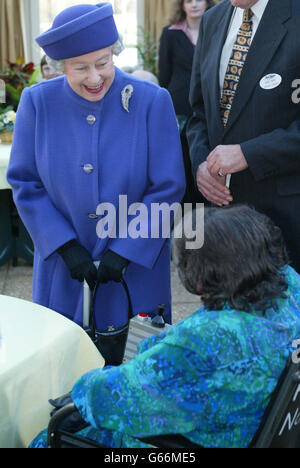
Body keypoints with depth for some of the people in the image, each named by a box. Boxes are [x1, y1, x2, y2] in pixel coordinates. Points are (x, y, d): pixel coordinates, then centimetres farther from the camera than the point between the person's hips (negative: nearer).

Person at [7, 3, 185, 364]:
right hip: (63, 266, 1)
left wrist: (125, 250, -13)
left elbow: (168, 187, -9)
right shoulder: (37, 103, -8)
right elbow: (26, 185, -3)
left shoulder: (151, 101, -12)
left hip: (135, 268, -1)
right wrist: (66, 246, -11)